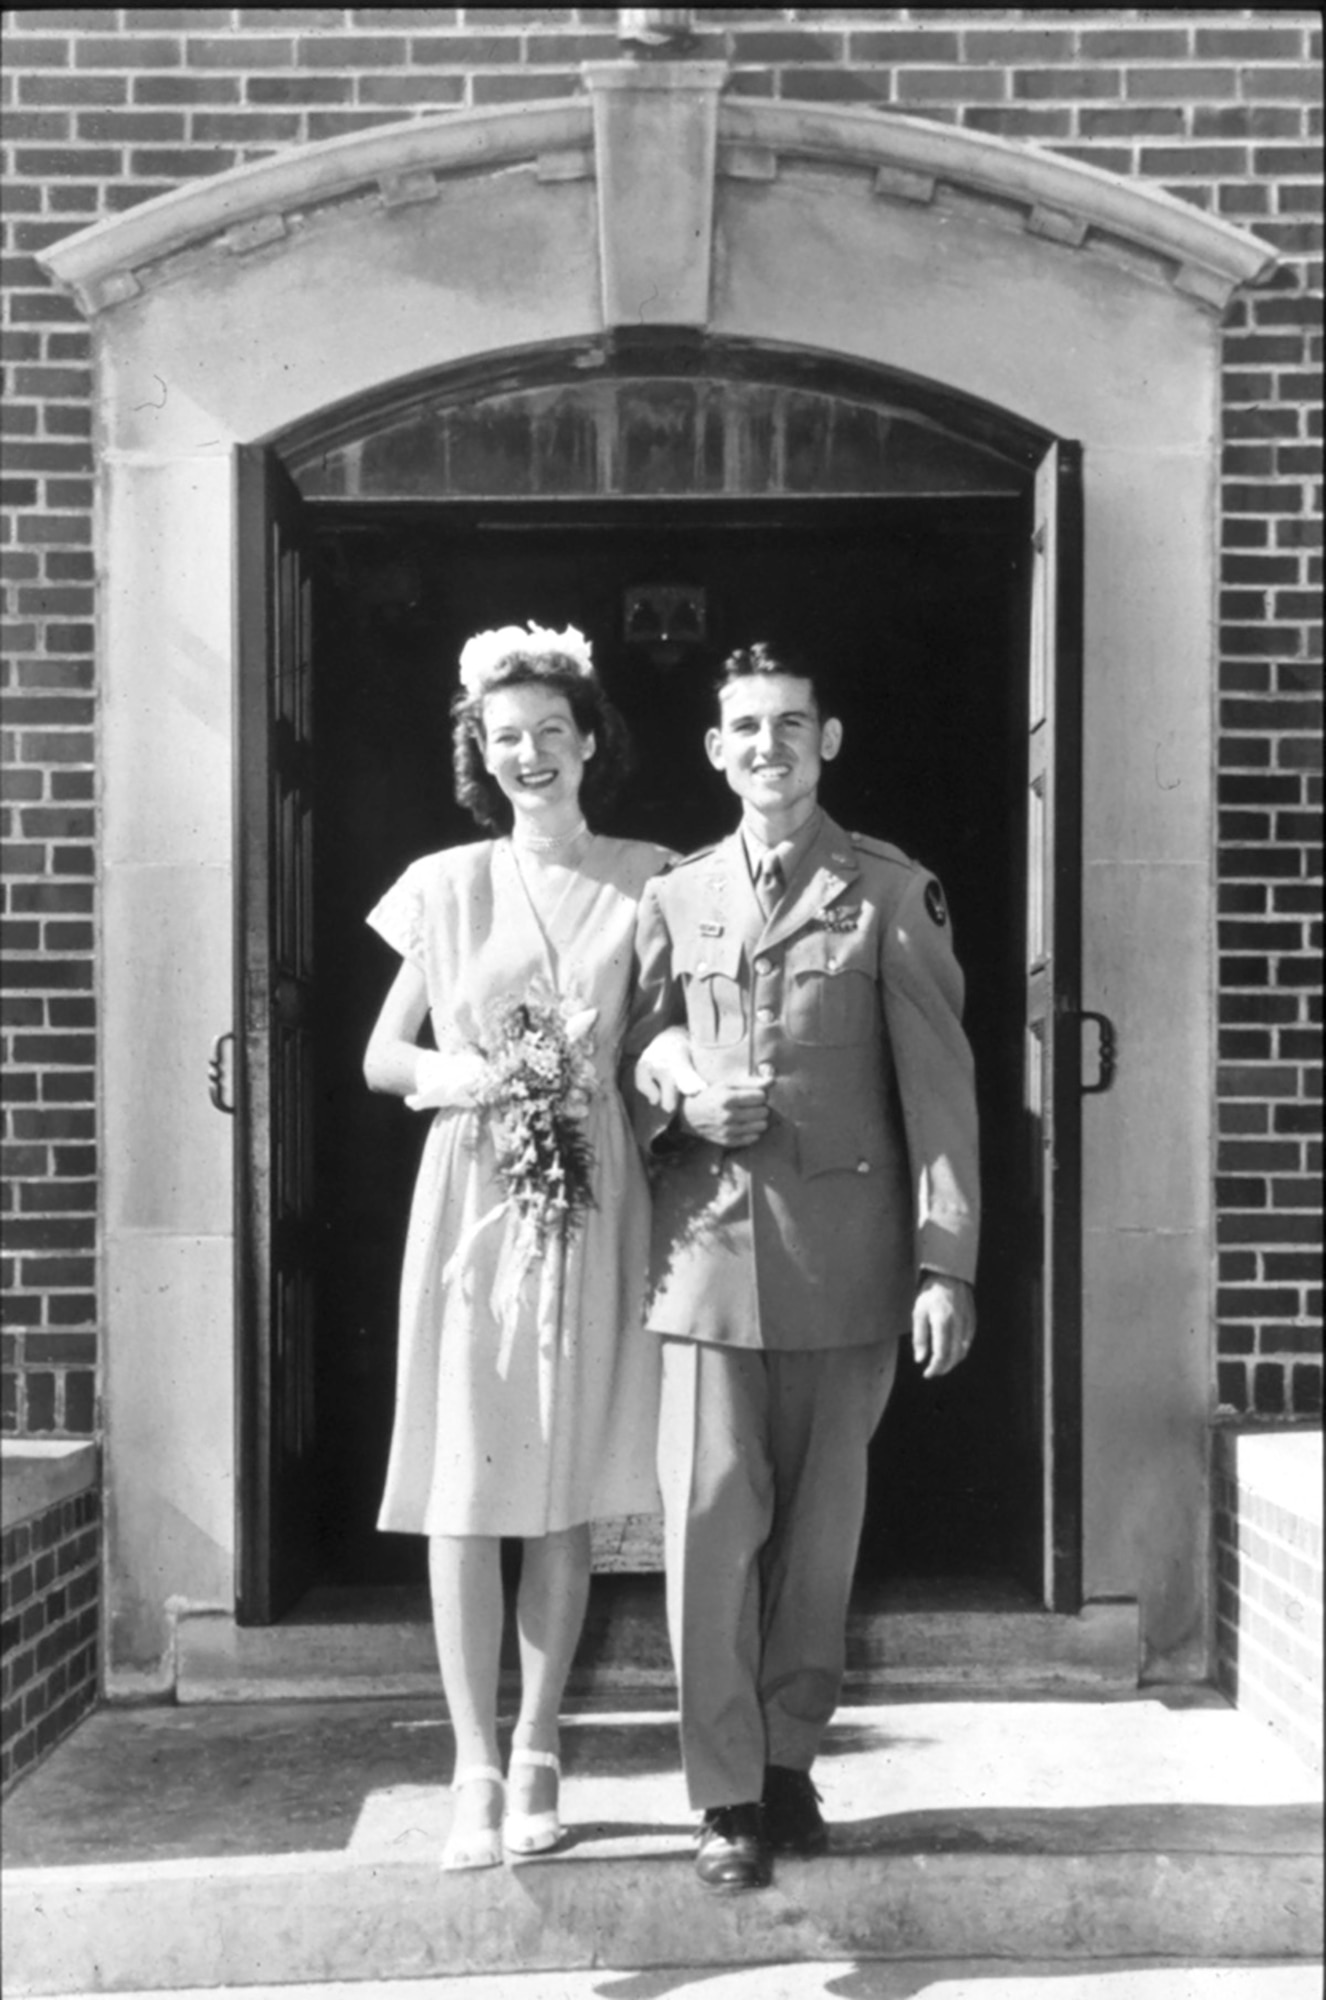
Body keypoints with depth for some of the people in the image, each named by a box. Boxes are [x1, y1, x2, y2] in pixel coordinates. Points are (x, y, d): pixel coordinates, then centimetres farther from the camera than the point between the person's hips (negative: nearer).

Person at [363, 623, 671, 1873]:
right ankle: (475, 1770, 8)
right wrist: (451, 1076, -9)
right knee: (462, 1493, -2)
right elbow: (381, 1055, 10)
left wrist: (617, 1081, -10)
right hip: (470, 1205, 0)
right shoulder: (446, 886, 6)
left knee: (564, 1496, 5)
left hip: (592, 1207, 0)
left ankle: (536, 1757, 18)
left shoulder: (647, 882, 4)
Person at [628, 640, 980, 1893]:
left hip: (845, 1253, -1)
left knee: (820, 1525, 8)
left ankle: (789, 1762, 25)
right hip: (709, 1249, 1)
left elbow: (937, 1085, -2)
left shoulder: (891, 895, 3)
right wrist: (677, 1094, -8)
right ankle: (727, 1797, 7)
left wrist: (945, 1261, -8)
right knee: (709, 1520, -4)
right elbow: (637, 1051, 16)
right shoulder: (674, 898, 11)